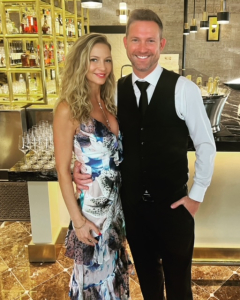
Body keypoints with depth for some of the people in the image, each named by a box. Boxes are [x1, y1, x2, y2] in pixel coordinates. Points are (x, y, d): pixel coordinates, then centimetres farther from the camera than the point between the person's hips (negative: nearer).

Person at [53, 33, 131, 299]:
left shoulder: (107, 103, 3)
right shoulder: (69, 109, -18)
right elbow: (63, 169, -16)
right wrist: (77, 220, -14)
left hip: (116, 200, 7)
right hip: (91, 204, -6)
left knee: (113, 266, 26)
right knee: (94, 272, 15)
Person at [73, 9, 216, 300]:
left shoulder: (184, 89, -15)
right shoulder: (115, 90, -3)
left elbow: (205, 144, -7)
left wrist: (196, 195, -5)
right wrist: (82, 165, -12)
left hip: (173, 204, -3)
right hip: (131, 203, 3)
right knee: (146, 273, 25)